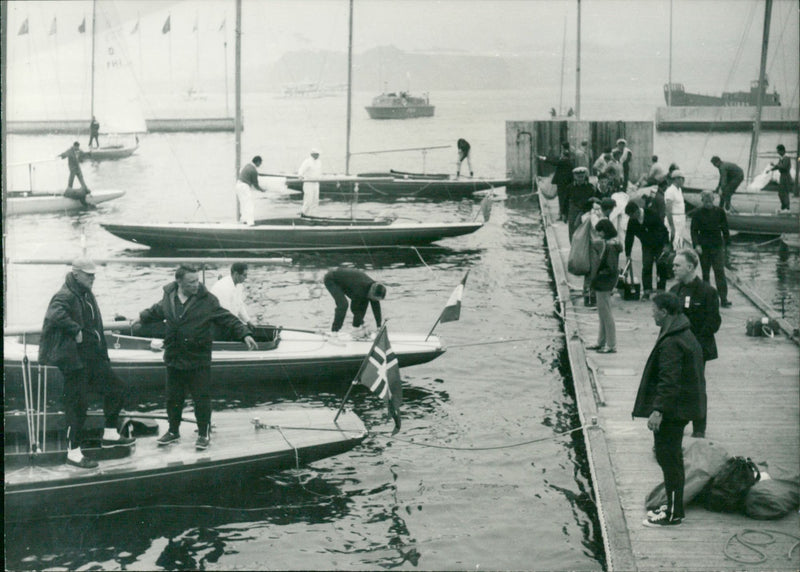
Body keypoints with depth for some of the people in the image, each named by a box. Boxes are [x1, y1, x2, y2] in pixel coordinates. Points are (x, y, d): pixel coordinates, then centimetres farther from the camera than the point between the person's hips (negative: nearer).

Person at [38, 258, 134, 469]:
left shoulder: (87, 295, 13)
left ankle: (110, 434, 29)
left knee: (116, 388, 15)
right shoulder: (65, 296, -18)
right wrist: (76, 330, -31)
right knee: (77, 404, -4)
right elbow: (55, 315, -39)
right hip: (75, 359, -9)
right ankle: (73, 453, 5)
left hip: (93, 356, 9)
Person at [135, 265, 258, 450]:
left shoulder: (207, 300, -10)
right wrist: (142, 319, 40)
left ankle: (204, 433, 16)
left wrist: (244, 334, -14)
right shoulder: (168, 297, 1)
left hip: (199, 359, -4)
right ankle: (173, 431, 31)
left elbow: (227, 319, -5)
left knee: (201, 397, 0)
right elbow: (155, 311, 23)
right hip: (174, 358, 4)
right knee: (173, 397, 14)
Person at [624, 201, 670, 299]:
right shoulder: (632, 221, -8)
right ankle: (647, 291, -2)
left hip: (659, 245, -3)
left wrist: (666, 244, -18)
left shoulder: (652, 213, -20)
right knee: (646, 267, -7)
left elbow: (663, 228, -15)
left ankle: (661, 290, 6)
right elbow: (629, 238, -2)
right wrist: (628, 255, 0)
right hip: (647, 246, 3)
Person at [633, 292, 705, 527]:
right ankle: (674, 506, 27)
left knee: (668, 458, -4)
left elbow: (669, 381, -26)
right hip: (683, 408, 11)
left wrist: (658, 410, -27)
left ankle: (674, 513, 1)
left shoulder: (671, 343, -22)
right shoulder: (685, 335, 12)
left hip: (672, 410, -11)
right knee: (672, 457, 18)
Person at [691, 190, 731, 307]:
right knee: (705, 273, 7)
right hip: (704, 247, 0)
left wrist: (726, 243, 7)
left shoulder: (719, 212, 3)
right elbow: (694, 231, -2)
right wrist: (696, 245, -13)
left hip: (717, 246, 0)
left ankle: (723, 299, -9)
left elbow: (725, 229, 10)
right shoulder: (697, 214, 0)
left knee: (720, 272, -7)